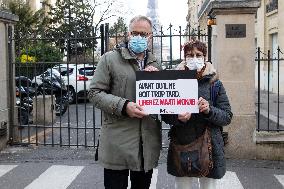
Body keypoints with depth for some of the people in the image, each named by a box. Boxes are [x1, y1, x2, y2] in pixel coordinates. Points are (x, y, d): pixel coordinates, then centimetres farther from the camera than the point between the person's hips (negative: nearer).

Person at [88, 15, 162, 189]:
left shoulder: (156, 65, 13)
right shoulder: (110, 59, -2)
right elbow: (95, 93, -6)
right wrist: (123, 106, -20)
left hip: (148, 144, 5)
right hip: (118, 143, -4)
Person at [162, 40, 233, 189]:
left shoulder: (214, 83, 2)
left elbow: (227, 117, 0)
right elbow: (165, 115, 3)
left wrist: (209, 110, -18)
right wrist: (178, 118, -17)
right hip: (181, 145, 0)